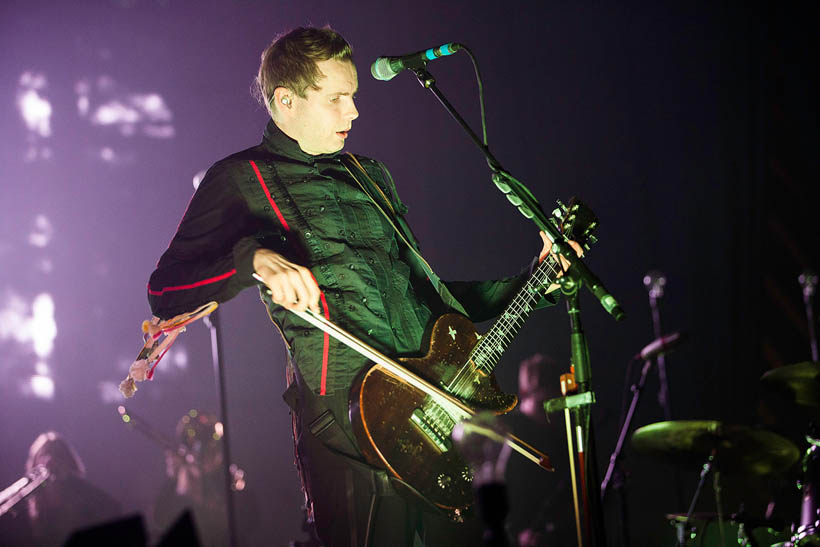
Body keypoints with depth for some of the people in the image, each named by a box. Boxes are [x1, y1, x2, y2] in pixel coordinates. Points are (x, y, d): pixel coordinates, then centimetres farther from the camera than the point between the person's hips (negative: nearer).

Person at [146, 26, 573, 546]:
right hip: (348, 421, -7)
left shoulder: (371, 176, 23)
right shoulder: (242, 180, 2)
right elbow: (164, 293, -7)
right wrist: (254, 258, -22)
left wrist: (530, 283, 21)